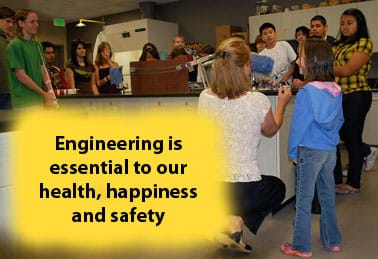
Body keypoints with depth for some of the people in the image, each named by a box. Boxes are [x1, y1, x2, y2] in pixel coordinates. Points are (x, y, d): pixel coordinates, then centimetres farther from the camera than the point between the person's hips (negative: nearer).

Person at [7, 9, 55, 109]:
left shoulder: (37, 45, 12)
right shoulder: (15, 45, -9)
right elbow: (21, 75, -13)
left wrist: (50, 91, -3)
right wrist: (44, 94, -12)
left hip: (38, 99, 7)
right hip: (24, 101, -7)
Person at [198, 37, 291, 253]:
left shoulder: (205, 97, -5)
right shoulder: (258, 100, -16)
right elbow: (270, 131, 6)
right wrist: (282, 104, 22)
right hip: (243, 189, -4)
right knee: (278, 187, 29)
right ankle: (237, 222, 7)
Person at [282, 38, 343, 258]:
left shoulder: (306, 93, -18)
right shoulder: (336, 91, 1)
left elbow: (298, 125, -14)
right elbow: (340, 120, 11)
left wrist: (293, 151, -4)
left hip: (310, 151, -6)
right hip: (331, 150, 6)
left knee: (304, 199, 4)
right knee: (328, 196, 17)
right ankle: (333, 241, 30)